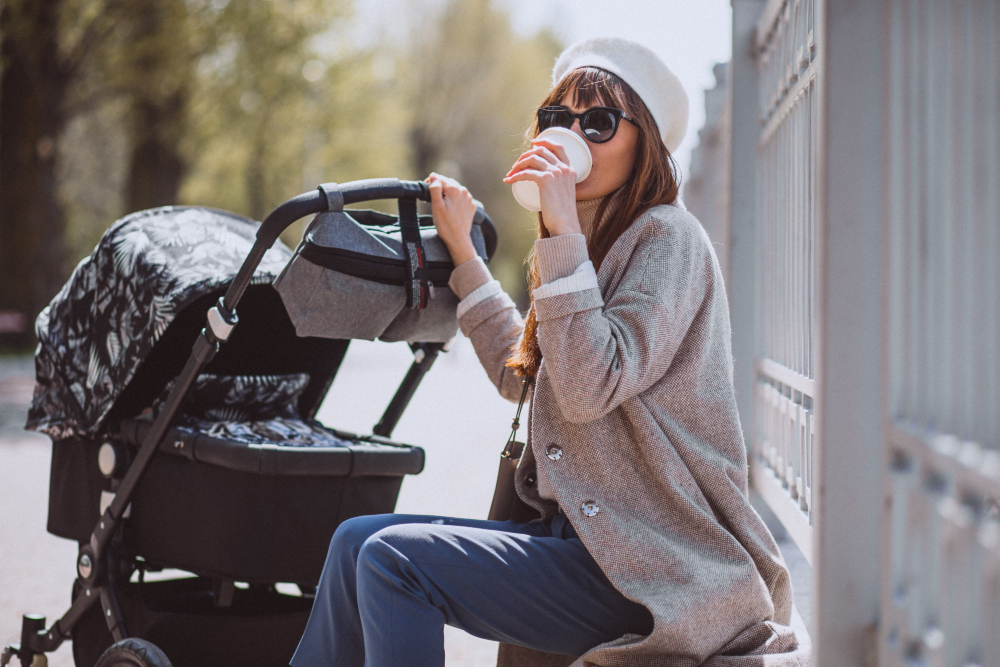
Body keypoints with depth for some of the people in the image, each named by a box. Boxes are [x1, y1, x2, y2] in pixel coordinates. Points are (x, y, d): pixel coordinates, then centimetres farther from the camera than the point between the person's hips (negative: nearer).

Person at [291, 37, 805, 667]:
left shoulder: (667, 237, -11)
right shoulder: (600, 248, 16)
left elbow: (588, 388, -23)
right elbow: (520, 373, 29)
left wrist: (563, 234, -21)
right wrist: (462, 247, 29)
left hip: (655, 575, -9)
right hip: (586, 537, 9)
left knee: (393, 559, -19)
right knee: (357, 540, 3)